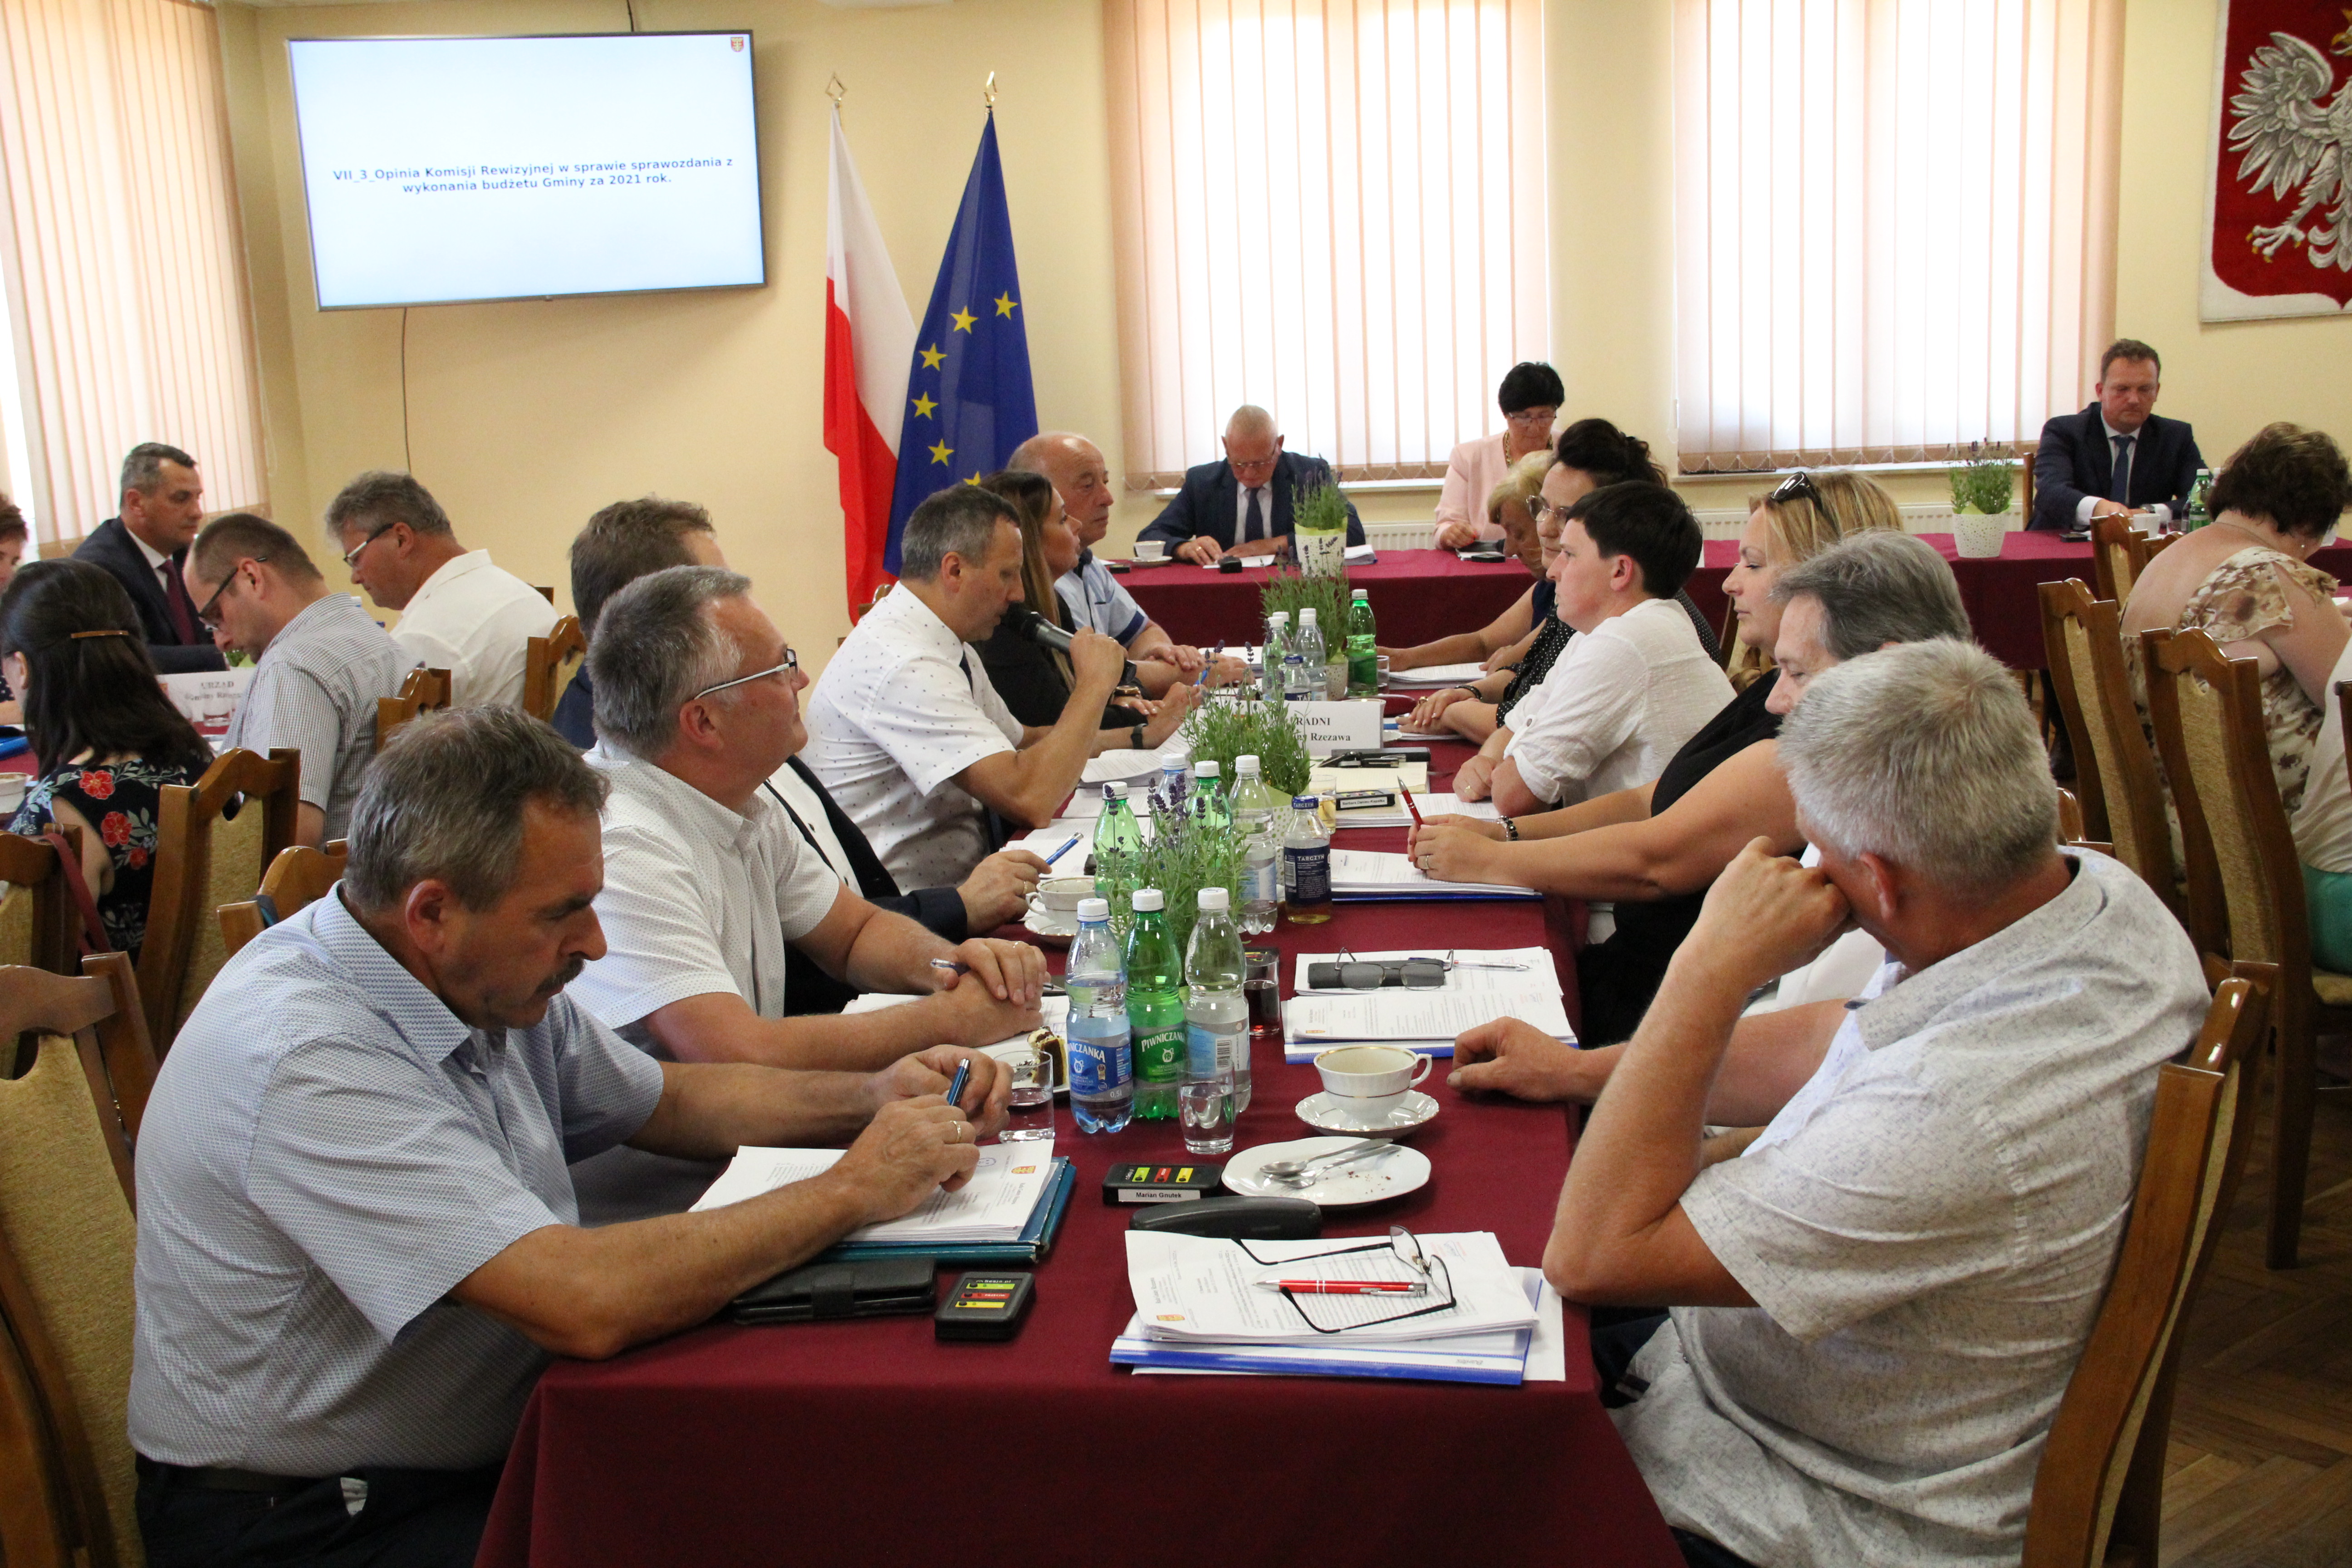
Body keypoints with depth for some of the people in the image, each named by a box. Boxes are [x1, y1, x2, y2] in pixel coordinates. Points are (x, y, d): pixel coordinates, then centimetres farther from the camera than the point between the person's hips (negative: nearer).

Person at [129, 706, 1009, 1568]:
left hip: (492, 1452, 8)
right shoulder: (308, 1060, -27)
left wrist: (867, 1101, -2)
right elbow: (589, 1303, -34)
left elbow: (666, 1100, 15)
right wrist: (854, 1191, -23)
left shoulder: (488, 983, -1)